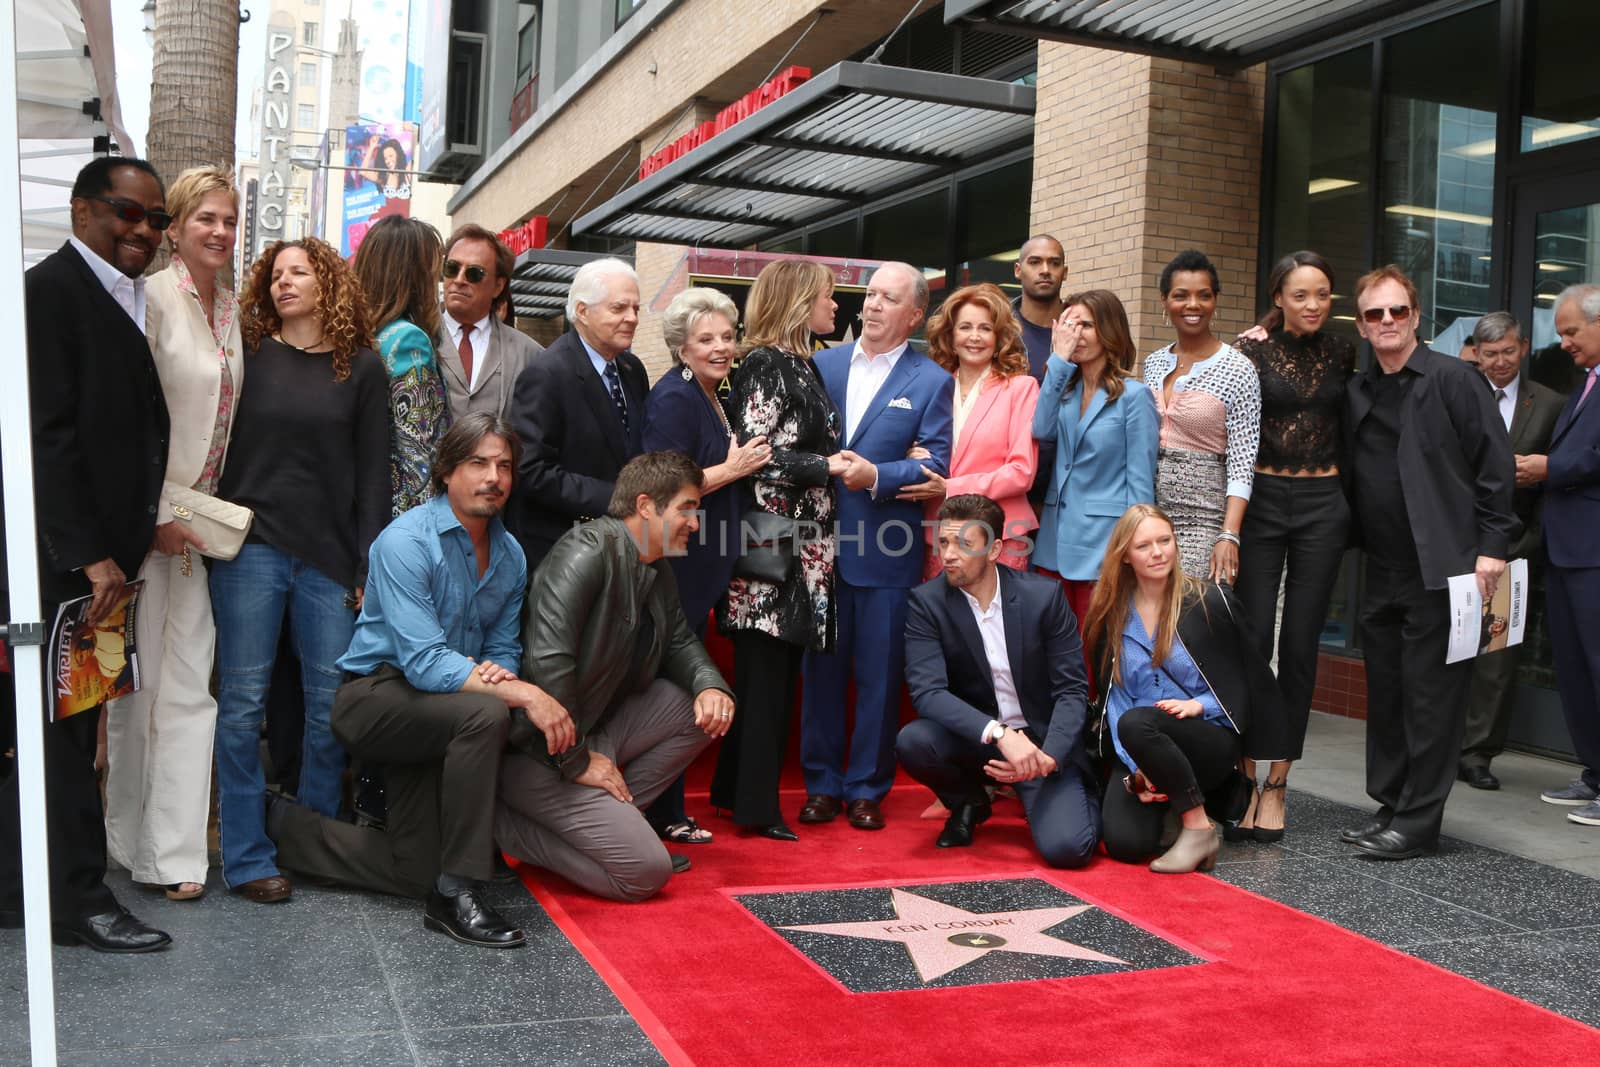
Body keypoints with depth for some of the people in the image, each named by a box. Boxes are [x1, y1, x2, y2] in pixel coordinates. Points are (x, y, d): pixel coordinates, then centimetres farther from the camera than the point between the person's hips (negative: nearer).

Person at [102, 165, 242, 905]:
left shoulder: (231, 309, 11)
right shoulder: (151, 298, -9)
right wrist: (157, 515, -14)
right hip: (148, 517, -6)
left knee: (190, 684, 5)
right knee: (139, 681, 5)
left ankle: (175, 850, 10)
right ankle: (131, 841, 19)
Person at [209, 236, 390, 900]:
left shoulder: (361, 367, 7)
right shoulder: (247, 354, 7)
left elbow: (372, 471, 5)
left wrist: (369, 564, -1)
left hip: (329, 553, 1)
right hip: (251, 547, 0)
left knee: (331, 700, 1)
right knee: (243, 700, 0)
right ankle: (246, 855, 9)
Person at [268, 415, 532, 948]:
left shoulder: (511, 555, 5)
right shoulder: (406, 541, -17)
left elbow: (504, 649, 9)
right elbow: (425, 662, -26)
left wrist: (498, 671, -17)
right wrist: (521, 693, -34)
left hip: (436, 714, 7)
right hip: (374, 696, -7)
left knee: (414, 871, 2)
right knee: (485, 714, -36)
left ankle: (279, 823, 24)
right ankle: (456, 893, -25)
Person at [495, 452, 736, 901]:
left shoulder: (657, 570, 7)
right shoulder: (588, 550, -21)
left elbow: (679, 641, 19)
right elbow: (548, 660, -28)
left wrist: (711, 685, -5)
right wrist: (576, 762, -21)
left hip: (598, 725, 9)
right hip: (541, 750, -9)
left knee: (707, 707, 2)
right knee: (646, 872, -12)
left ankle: (608, 812, 5)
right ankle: (501, 822, 0)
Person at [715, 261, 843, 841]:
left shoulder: (800, 365, 16)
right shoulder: (769, 364, -11)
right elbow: (752, 451, -17)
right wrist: (826, 465, -14)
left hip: (801, 545, 9)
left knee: (769, 672, 13)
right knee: (769, 670, -2)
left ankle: (739, 789, 23)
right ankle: (755, 802, 7)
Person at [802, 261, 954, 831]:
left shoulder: (931, 381, 1)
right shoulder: (823, 364, 10)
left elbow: (937, 466, -7)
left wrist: (876, 476, -20)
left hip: (886, 550, -2)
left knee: (879, 674, 5)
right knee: (821, 670, 9)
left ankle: (867, 788, 17)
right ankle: (822, 784, 20)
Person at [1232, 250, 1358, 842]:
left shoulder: (1343, 352, 7)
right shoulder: (1254, 348, -2)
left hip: (1323, 505, 3)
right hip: (1262, 500, -2)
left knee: (1300, 645, 4)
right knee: (1252, 638, -6)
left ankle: (1277, 784, 12)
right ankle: (1244, 777, 5)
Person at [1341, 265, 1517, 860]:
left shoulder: (1453, 380, -5)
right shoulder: (1357, 393, 13)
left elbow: (1496, 465, -8)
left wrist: (1492, 547, -12)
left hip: (1442, 569, -6)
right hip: (1383, 574, 6)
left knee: (1431, 698, -1)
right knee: (1385, 696, 12)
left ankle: (1417, 823, 6)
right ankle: (1391, 806, 23)